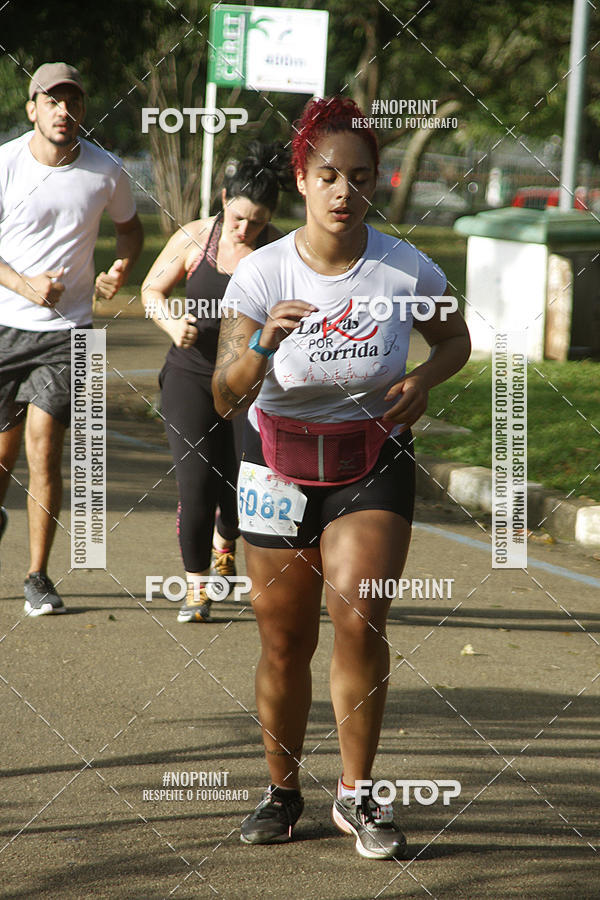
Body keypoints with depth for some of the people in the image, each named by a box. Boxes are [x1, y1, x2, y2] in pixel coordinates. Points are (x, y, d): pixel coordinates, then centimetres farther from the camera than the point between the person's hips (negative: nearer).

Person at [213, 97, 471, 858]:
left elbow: (455, 341, 10)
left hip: (373, 466, 0)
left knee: (359, 621, -18)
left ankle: (356, 794, -1)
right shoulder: (260, 273, -13)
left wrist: (424, 380, -11)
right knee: (284, 641, 4)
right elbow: (225, 400, -18)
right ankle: (282, 793, 26)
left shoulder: (406, 271, -11)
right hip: (279, 465, 0)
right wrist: (262, 344, -37)